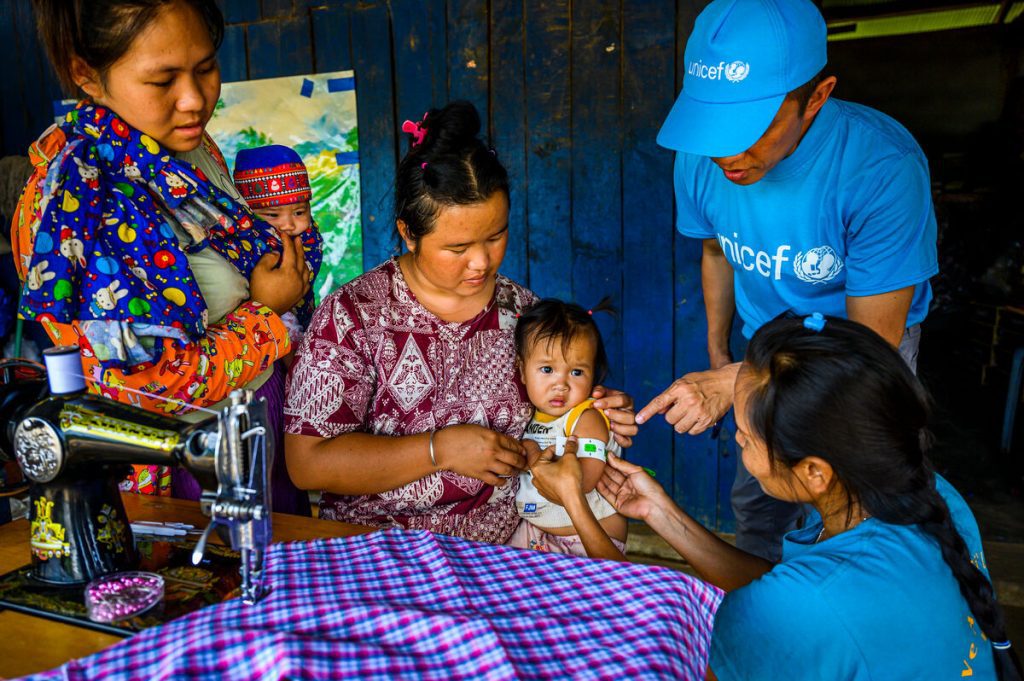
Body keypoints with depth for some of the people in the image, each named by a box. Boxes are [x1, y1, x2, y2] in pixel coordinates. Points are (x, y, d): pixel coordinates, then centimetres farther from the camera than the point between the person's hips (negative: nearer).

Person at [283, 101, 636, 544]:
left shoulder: (521, 309, 3)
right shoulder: (351, 317, -10)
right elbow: (308, 463, -14)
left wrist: (601, 416, -4)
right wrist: (442, 450, -19)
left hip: (511, 542, 3)